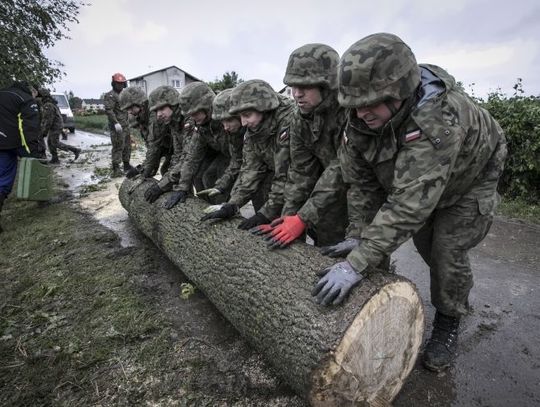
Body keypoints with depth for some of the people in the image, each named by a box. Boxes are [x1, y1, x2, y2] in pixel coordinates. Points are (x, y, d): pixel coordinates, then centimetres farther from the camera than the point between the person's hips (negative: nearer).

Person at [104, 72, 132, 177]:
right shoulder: (110, 95, -8)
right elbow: (108, 110, -18)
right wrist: (116, 123, -26)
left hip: (125, 125, 9)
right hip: (117, 126, -9)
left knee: (127, 146, 13)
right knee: (118, 147, -10)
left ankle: (126, 165, 24)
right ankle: (116, 168, -6)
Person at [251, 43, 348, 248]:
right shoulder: (300, 119, -7)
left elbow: (339, 171, -31)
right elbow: (301, 170, -6)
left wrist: (304, 219, -31)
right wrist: (289, 216, -13)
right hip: (336, 190, 5)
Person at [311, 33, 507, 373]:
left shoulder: (438, 119, -46)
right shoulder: (361, 119, -26)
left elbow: (409, 204, -51)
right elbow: (362, 182, -17)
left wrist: (358, 265, -52)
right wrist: (369, 237, -16)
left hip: (469, 178, -5)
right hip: (413, 178, 6)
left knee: (448, 251, -10)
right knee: (425, 244, 13)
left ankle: (449, 321, 18)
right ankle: (458, 299, 42)